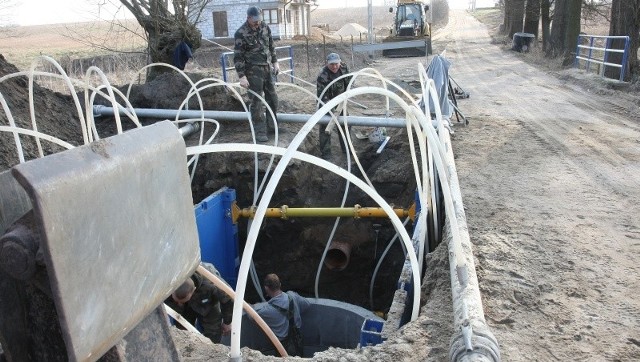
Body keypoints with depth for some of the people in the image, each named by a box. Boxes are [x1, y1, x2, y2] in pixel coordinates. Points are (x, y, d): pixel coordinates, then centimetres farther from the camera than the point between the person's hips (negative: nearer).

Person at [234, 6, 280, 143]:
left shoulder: (265, 27, 4)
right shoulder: (241, 33, -13)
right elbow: (238, 57, -13)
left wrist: (275, 62, 16)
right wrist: (242, 76, -18)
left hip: (268, 67, 6)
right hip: (253, 71, -6)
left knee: (273, 98, 13)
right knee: (257, 101, -5)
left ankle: (273, 125, 30)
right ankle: (260, 132, 2)